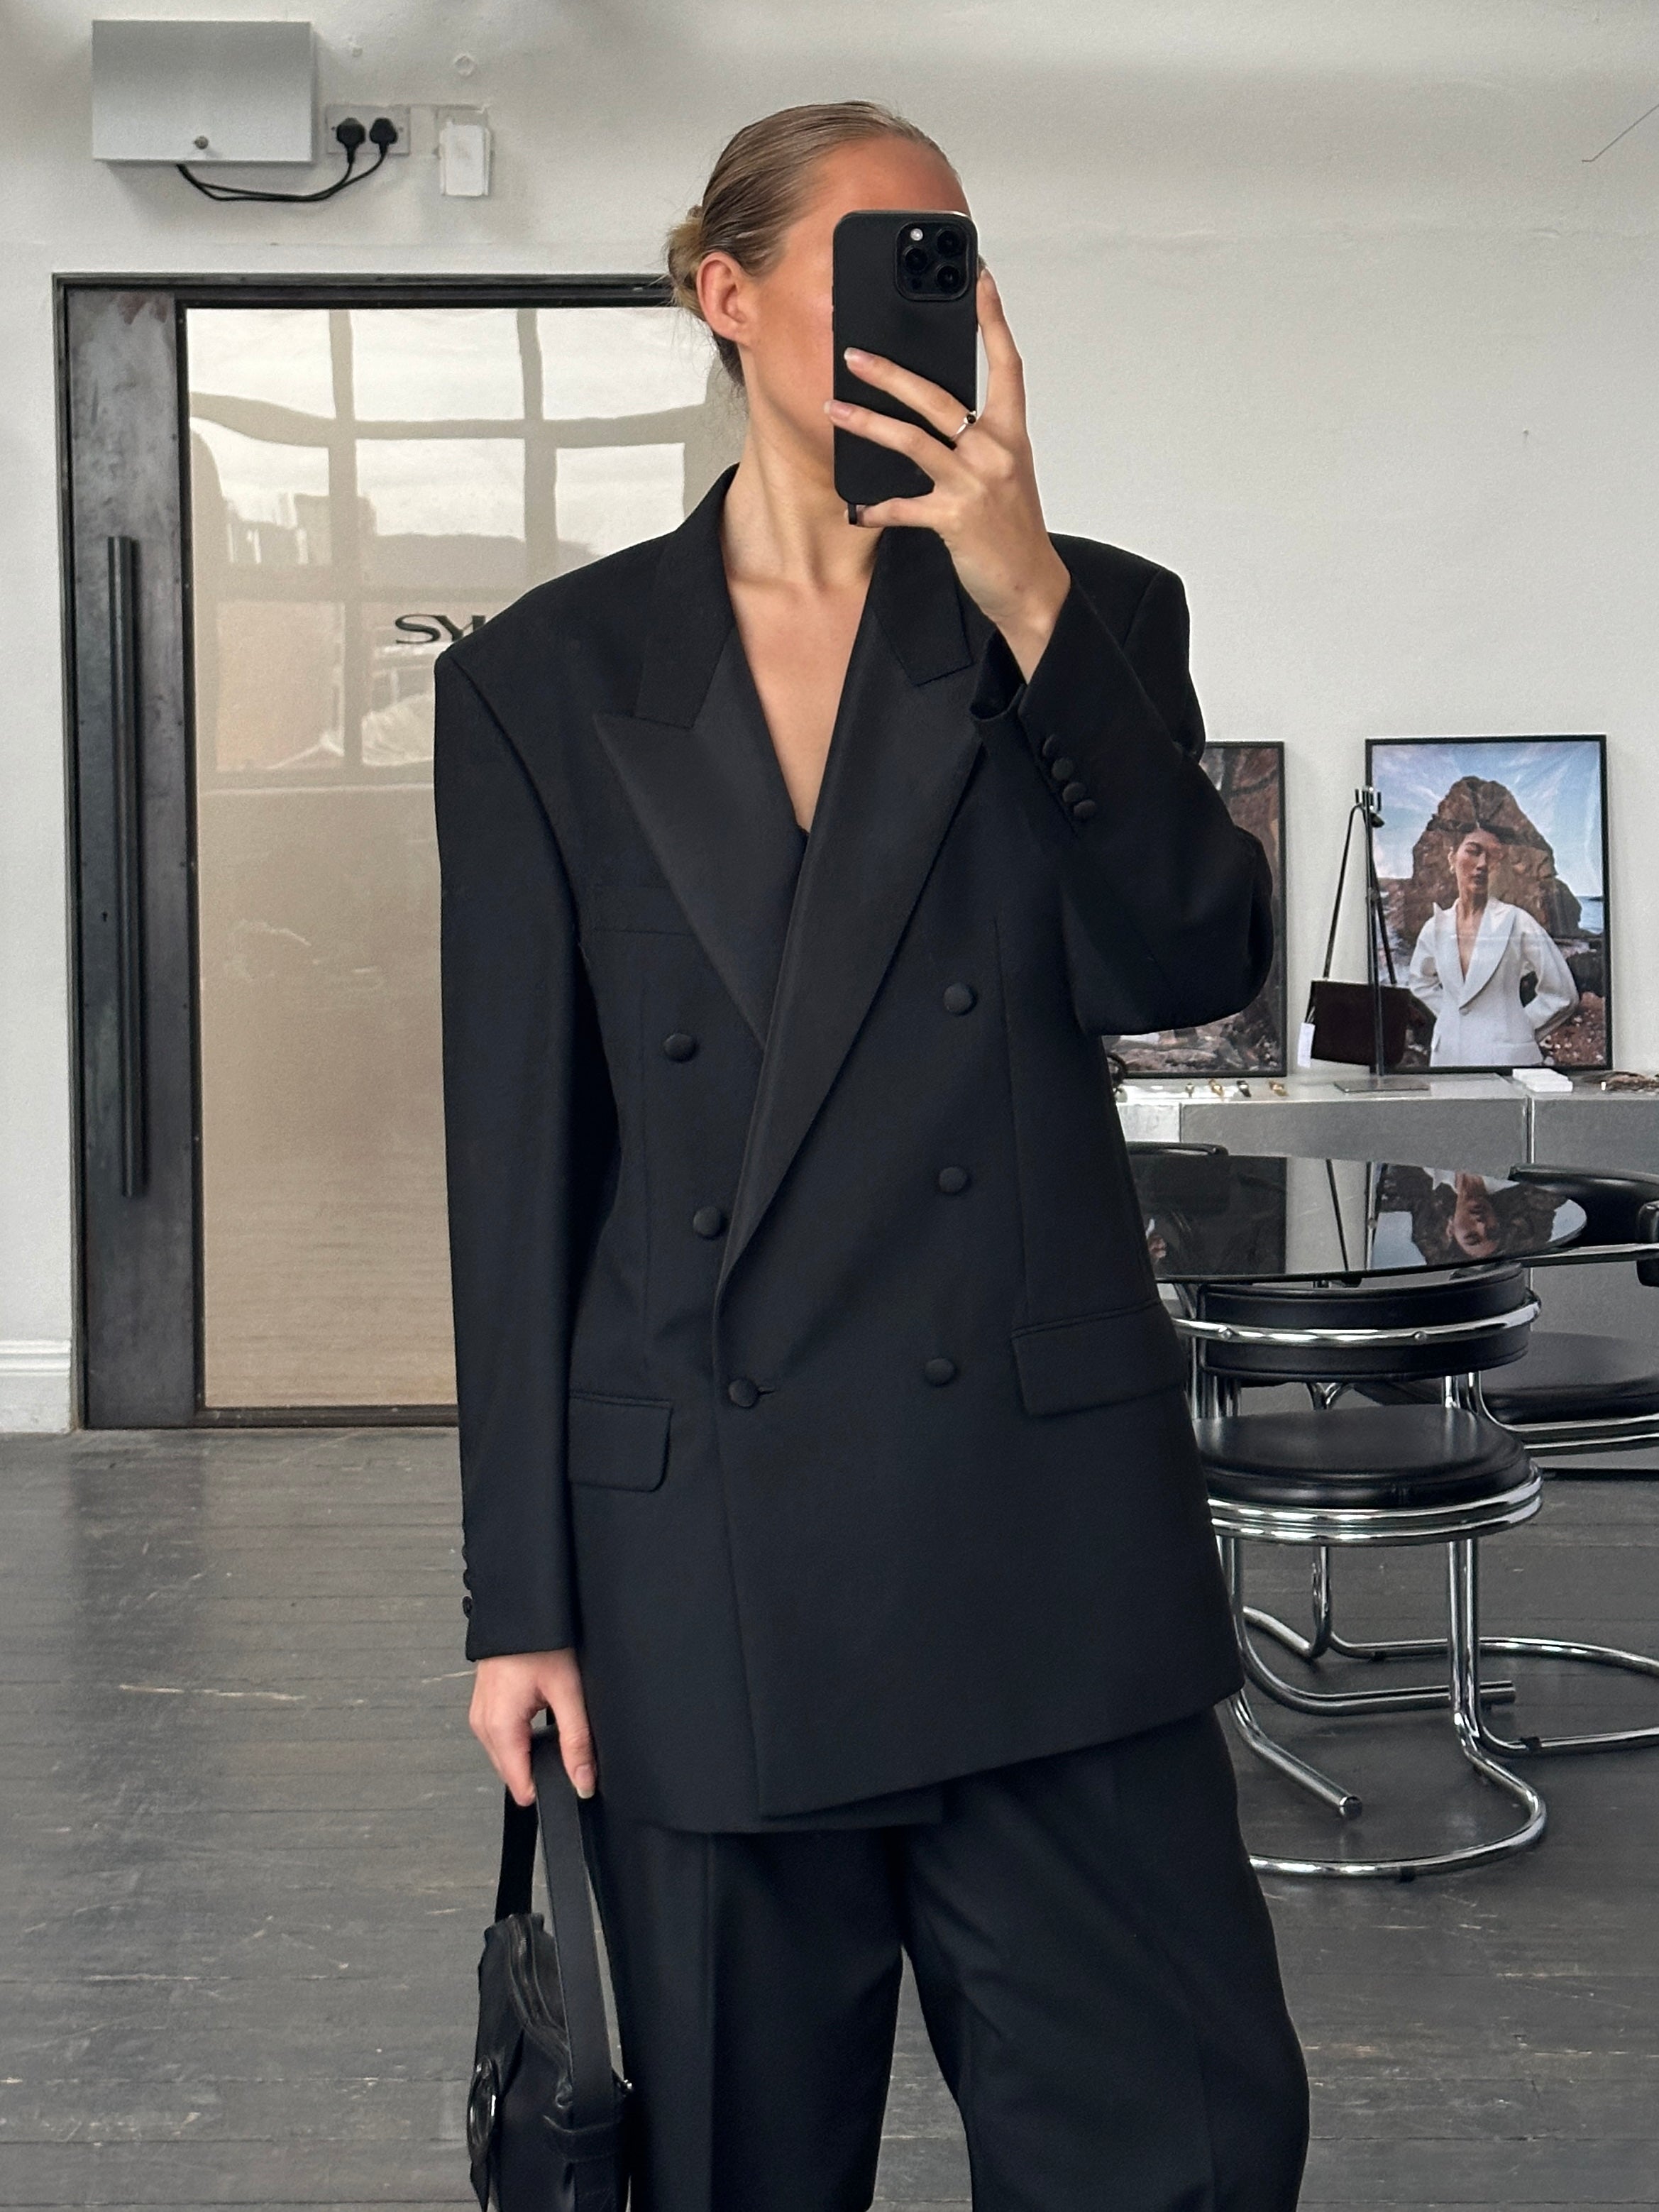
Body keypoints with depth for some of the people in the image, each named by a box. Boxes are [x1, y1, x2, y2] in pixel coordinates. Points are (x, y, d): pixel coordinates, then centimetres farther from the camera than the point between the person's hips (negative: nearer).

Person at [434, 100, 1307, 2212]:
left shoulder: (1089, 615, 8)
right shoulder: (545, 681, 5)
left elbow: (1194, 966, -8)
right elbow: (520, 1162, 2)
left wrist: (1027, 599, -17)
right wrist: (520, 1599, 0)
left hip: (1045, 1534, 1)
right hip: (705, 1550, 0)